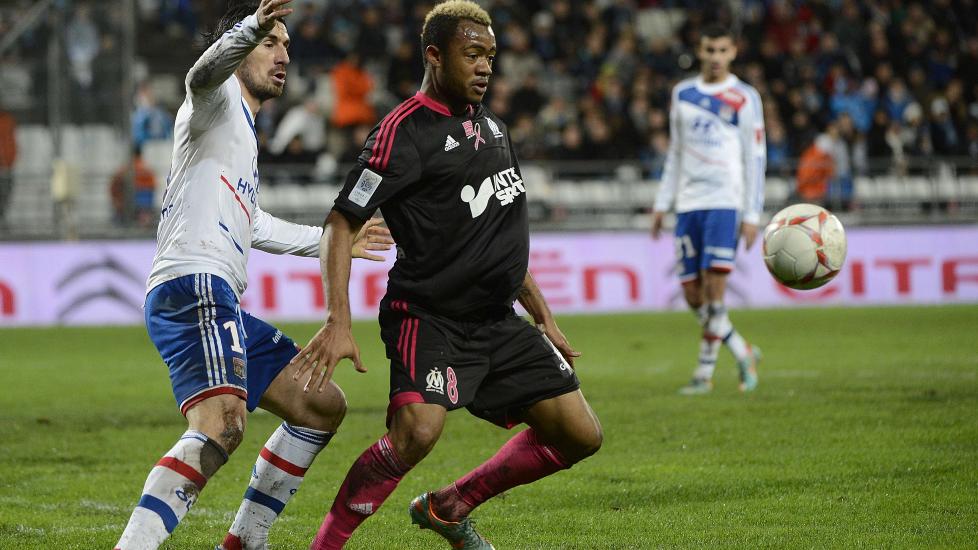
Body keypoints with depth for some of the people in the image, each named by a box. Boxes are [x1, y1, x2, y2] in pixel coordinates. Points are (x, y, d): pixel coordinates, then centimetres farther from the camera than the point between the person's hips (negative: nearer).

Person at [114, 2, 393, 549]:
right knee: (222, 426, -30)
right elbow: (203, 74, -26)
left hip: (219, 304, 10)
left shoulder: (243, 131, 30)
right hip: (194, 287, -10)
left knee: (323, 406, 17)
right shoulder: (219, 101, 1)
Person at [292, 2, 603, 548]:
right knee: (416, 432, -31)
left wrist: (544, 317, 23)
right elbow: (342, 223, -14)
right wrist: (339, 323, -24)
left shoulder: (491, 125, 15)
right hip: (429, 316, -8)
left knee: (581, 436, 4)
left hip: (497, 320, 8)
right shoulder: (405, 132, -11)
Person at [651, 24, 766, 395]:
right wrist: (663, 203, 16)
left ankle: (705, 371, -4)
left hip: (724, 201, -5)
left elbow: (755, 159, -1)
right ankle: (743, 353, 20)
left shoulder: (744, 99, -1)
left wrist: (752, 215, -7)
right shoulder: (682, 94, 13)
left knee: (713, 287, -12)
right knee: (692, 294, 2)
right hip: (688, 204, 5)